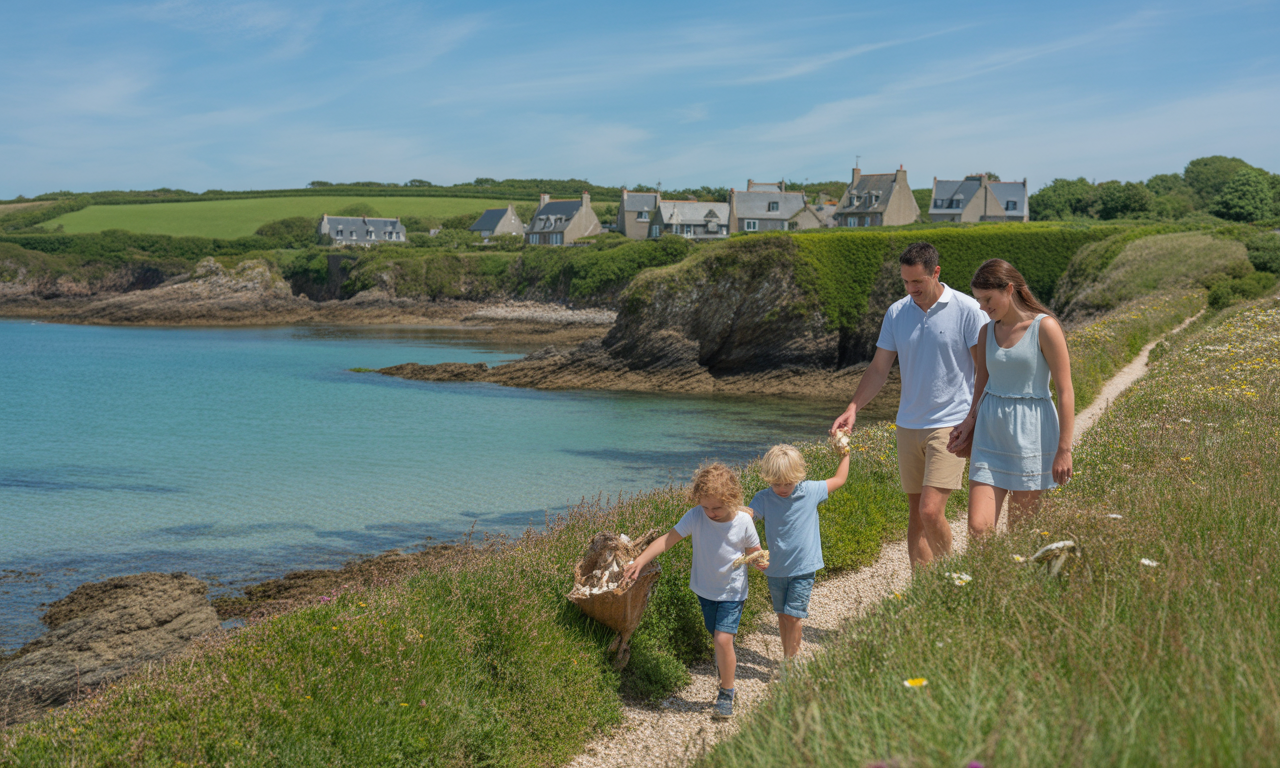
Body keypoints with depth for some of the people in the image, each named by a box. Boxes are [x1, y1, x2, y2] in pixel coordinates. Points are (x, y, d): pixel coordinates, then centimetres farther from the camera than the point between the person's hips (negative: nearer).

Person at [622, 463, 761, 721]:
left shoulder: (743, 522, -20)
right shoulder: (696, 516, -19)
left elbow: (753, 552, -4)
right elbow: (668, 539, -22)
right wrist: (640, 560, -33)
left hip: (732, 591, -3)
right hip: (705, 588, 3)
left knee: (723, 639, -14)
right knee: (718, 637, 20)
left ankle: (726, 693, 5)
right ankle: (728, 658, 54)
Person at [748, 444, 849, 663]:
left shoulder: (810, 491, -8)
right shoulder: (763, 499, -10)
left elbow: (839, 479, 7)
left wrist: (845, 452, 8)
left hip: (803, 568, -2)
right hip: (776, 569, 2)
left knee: (792, 615, -5)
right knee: (782, 615, 14)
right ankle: (787, 657, 30)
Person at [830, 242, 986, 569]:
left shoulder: (967, 310, -8)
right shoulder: (896, 313, 5)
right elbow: (879, 368, 9)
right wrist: (853, 408, -3)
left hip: (951, 425, -5)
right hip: (909, 425, 5)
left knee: (931, 511, -15)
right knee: (916, 513, 10)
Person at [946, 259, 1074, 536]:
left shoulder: (1045, 327, -8)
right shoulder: (988, 331, 8)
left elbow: (1065, 392, -8)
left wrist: (1064, 449, -11)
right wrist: (969, 422, 3)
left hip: (1031, 433, -5)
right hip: (991, 433, 5)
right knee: (978, 527, -6)